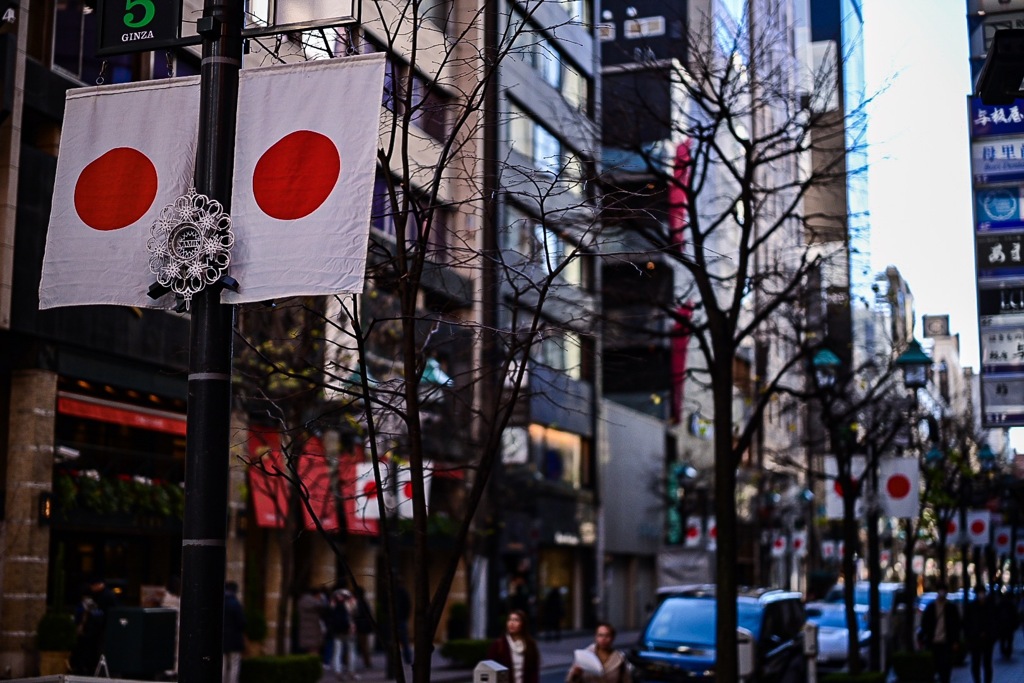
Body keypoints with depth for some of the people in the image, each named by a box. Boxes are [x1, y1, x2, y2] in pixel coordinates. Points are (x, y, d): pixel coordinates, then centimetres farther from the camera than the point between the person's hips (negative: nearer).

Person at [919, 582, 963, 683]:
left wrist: (956, 641, -1)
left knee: (946, 665, -1)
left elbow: (957, 625, 5)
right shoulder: (930, 606, 5)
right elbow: (924, 624, 7)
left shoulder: (951, 607, 4)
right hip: (933, 641, 1)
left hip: (947, 642, -1)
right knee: (935, 665, 3)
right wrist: (923, 639, 1)